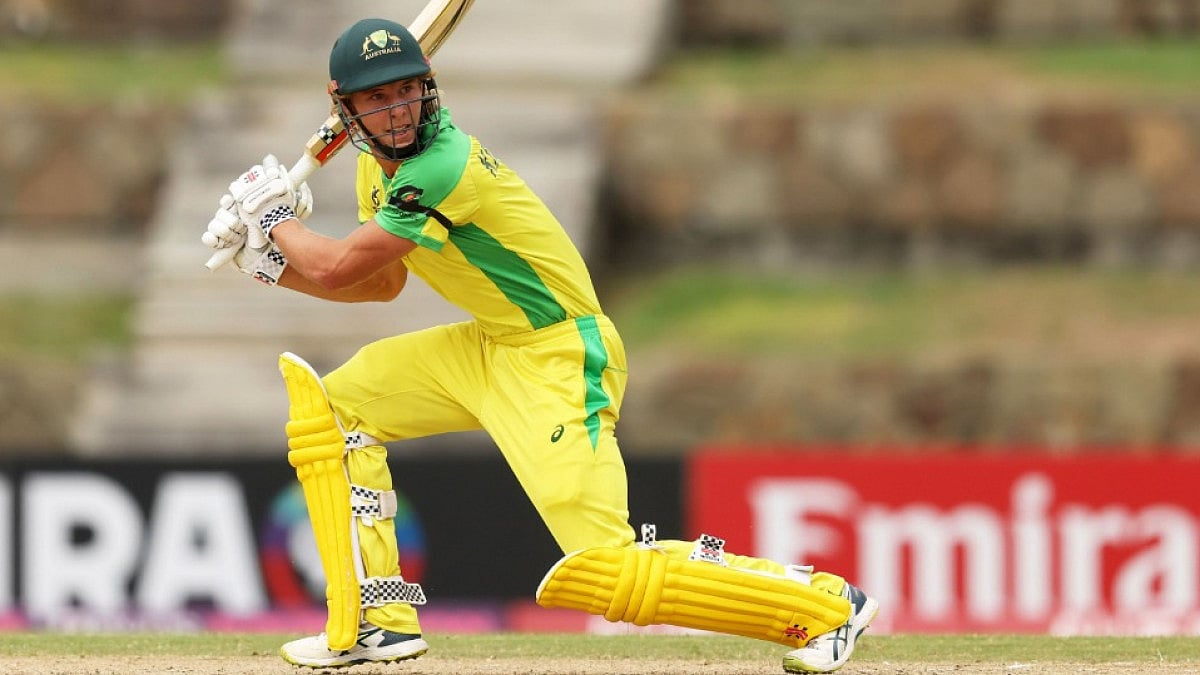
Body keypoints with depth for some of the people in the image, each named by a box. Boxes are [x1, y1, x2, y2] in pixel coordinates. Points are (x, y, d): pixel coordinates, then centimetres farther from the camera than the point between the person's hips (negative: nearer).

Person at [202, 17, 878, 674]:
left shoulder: (443, 167, -25)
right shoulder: (381, 162, 6)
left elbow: (337, 269, -20)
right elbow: (383, 283, 18)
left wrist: (276, 218, -1)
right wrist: (276, 265, 7)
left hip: (558, 360, -10)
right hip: (488, 346, 10)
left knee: (600, 570, -19)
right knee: (334, 404, 8)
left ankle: (822, 602, -8)